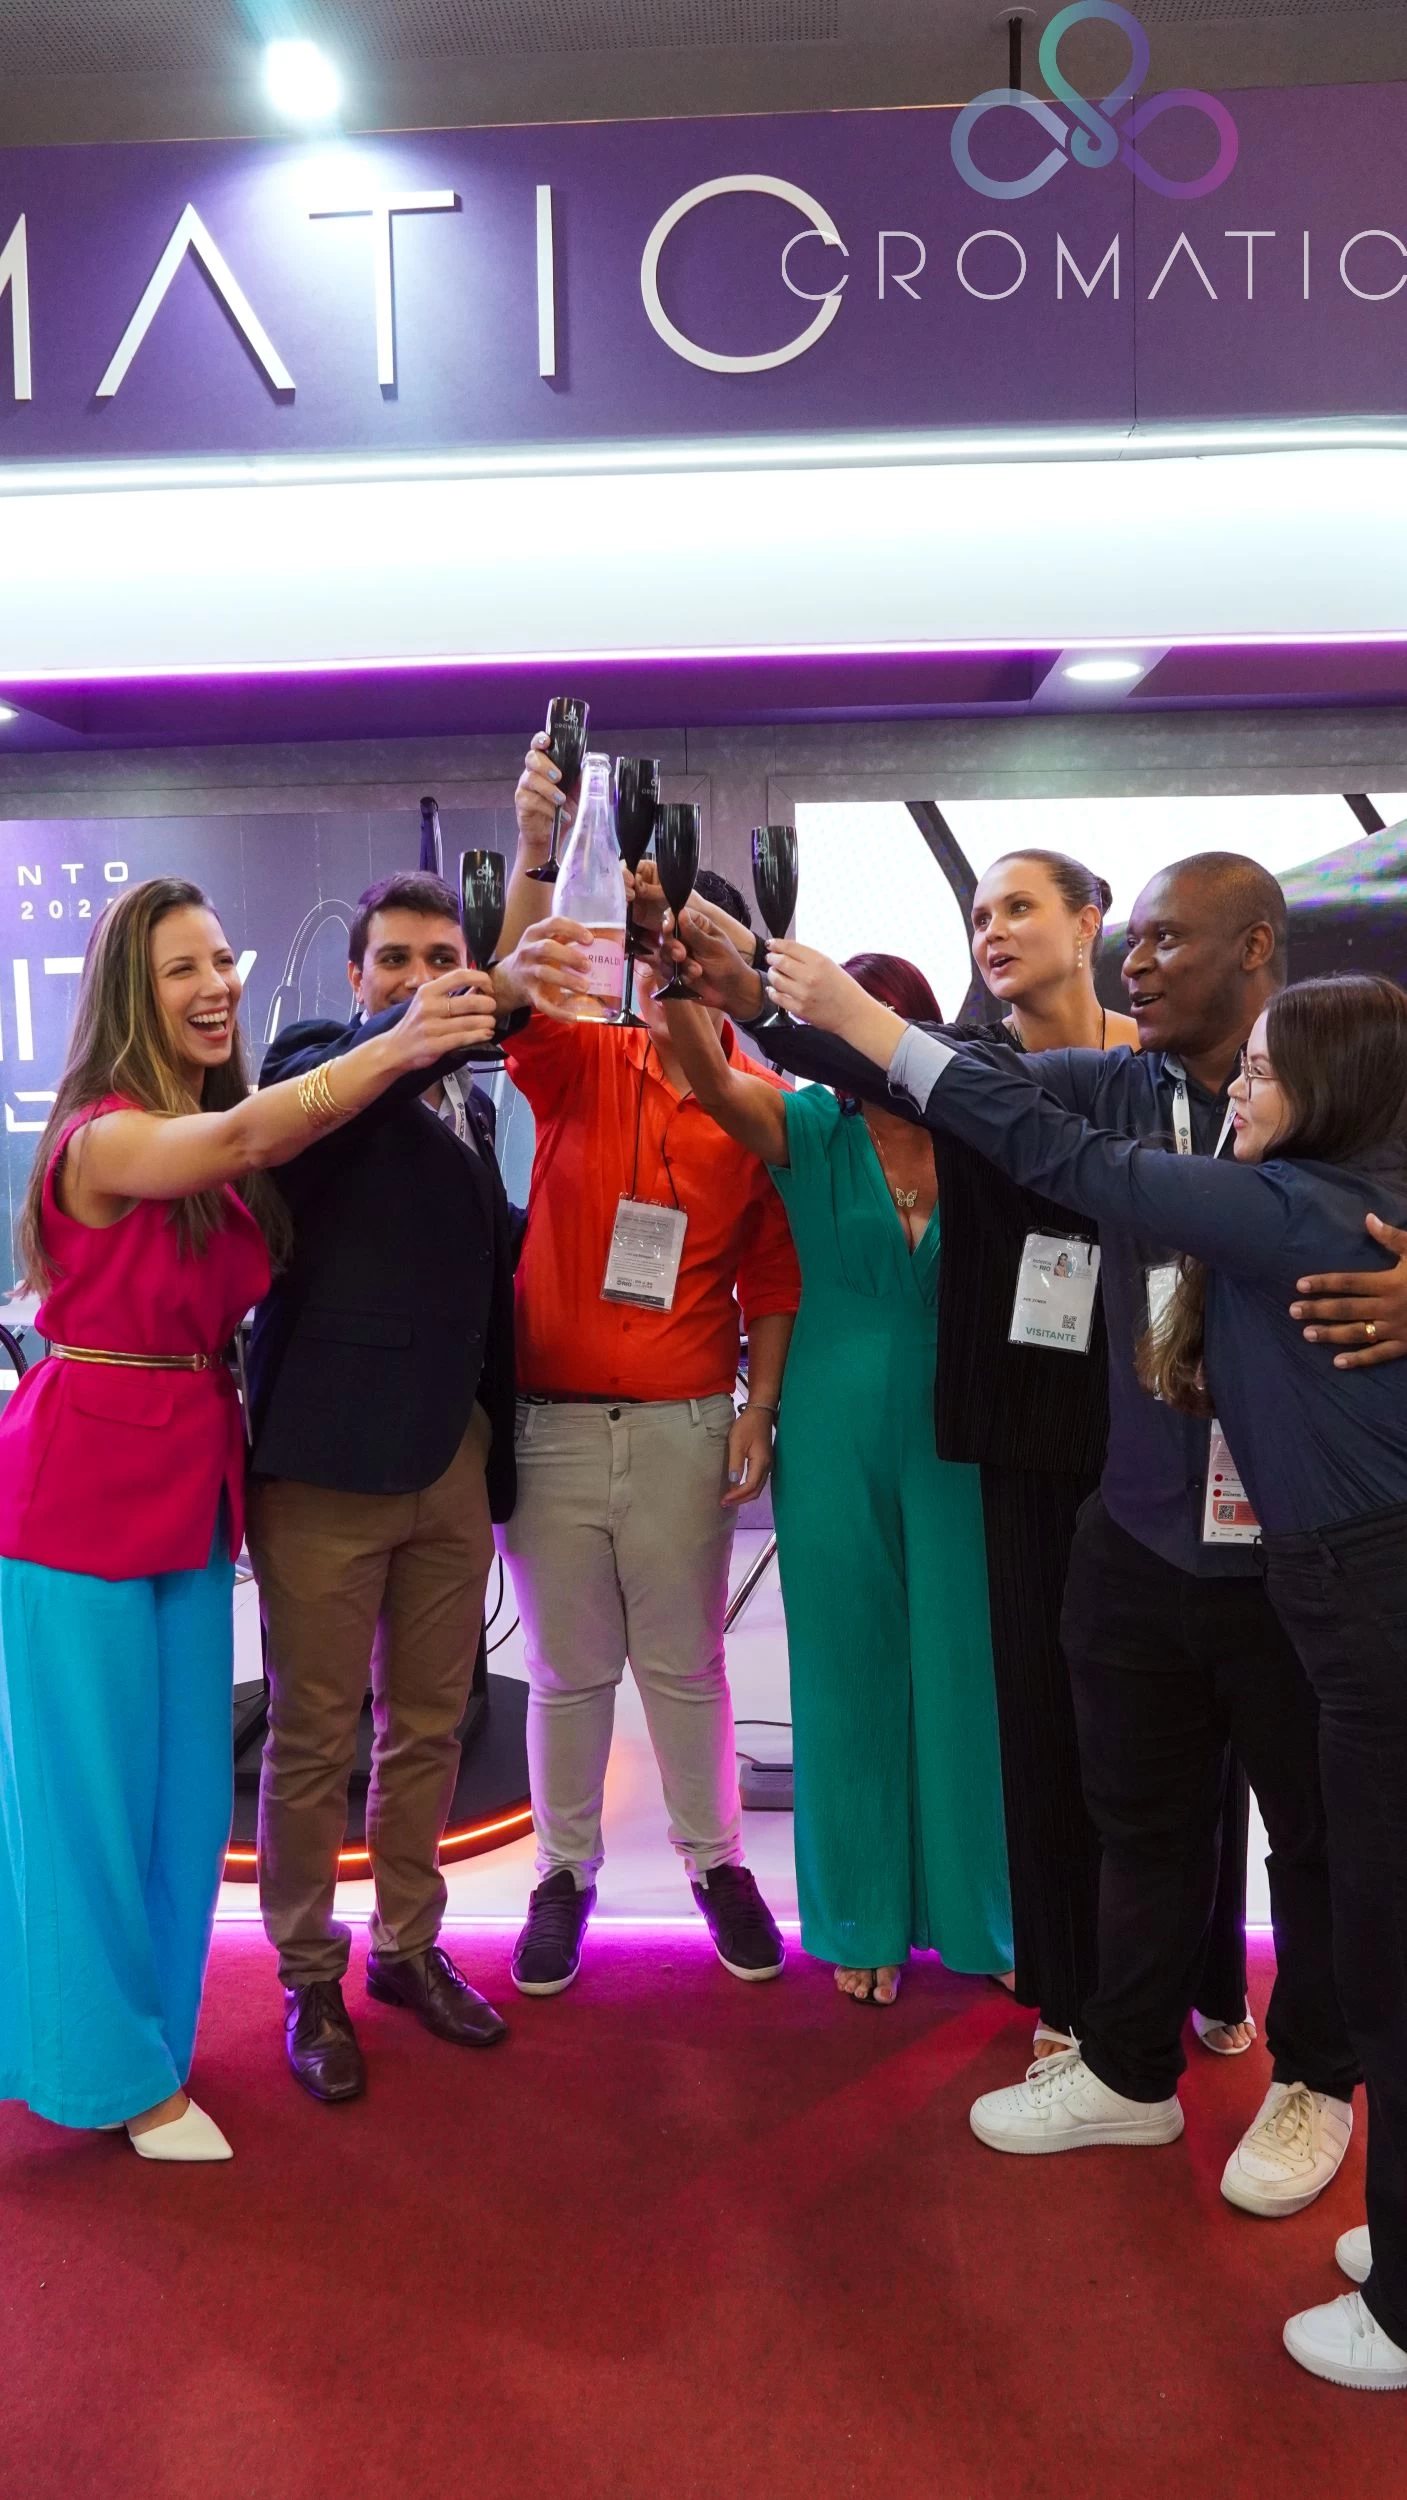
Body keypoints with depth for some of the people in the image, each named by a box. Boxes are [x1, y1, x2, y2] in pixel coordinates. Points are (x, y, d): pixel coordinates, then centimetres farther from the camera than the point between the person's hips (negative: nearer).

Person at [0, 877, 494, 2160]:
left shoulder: (229, 1165, 9)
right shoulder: (105, 1136, -17)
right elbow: (241, 1139, -33)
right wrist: (391, 1047, -47)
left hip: (193, 1478, 7)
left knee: (184, 1780, 15)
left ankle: (148, 2031, 35)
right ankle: (111, 2065, 25)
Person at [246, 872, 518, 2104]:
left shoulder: (473, 1103, 13)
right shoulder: (316, 1062, -5)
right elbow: (303, 1104, -29)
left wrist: (499, 1434, 15)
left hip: (453, 1458, 6)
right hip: (327, 1457, -5)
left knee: (430, 1724, 15)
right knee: (314, 1736, 6)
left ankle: (408, 1945, 33)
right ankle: (310, 1978, 24)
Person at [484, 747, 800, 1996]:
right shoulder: (579, 1063, -1)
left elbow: (773, 1273, 2)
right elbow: (517, 995, -22)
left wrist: (759, 1409, -5)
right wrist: (533, 851, -39)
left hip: (685, 1423, 0)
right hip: (551, 1415, 0)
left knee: (685, 1662, 13)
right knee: (567, 1668, 12)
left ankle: (717, 1862, 32)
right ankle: (565, 1871, 30)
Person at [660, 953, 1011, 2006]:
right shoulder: (814, 1130, -2)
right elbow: (715, 1082, -19)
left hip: (954, 1435, 1)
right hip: (836, 1436, 0)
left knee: (961, 1669, 9)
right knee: (851, 1674, 10)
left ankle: (971, 1908, 28)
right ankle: (865, 1917, 27)